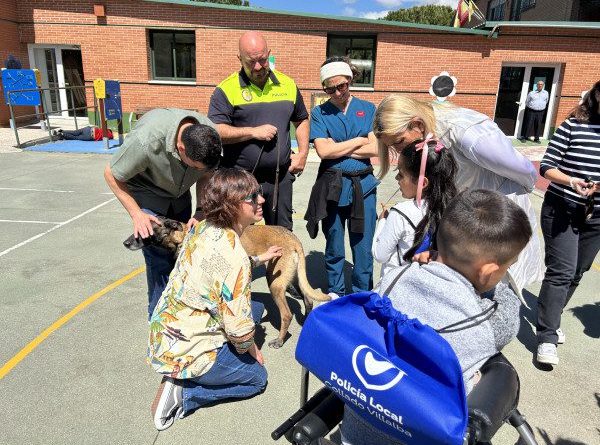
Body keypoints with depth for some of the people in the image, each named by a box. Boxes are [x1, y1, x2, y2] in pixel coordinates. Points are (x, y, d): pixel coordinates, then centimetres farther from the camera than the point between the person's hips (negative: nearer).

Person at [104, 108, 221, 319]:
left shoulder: (210, 135, -25)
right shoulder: (146, 141, -39)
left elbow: (205, 177, -6)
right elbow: (112, 175, -20)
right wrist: (136, 214, -24)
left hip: (179, 192, 5)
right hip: (147, 194, -4)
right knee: (160, 256, -11)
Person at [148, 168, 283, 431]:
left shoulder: (202, 228, -6)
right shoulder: (235, 256, -30)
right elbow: (240, 329, -24)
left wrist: (259, 259, 19)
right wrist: (252, 350, -2)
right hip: (185, 354, -7)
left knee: (256, 308, 19)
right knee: (257, 377, 16)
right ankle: (184, 393, 3)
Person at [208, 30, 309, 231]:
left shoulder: (287, 84, 8)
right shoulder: (227, 89, -5)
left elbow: (301, 120, 19)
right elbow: (215, 131, -13)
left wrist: (303, 154, 7)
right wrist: (253, 132, -17)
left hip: (281, 177, 4)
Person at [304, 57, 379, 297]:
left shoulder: (368, 109, 6)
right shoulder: (319, 113, 3)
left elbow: (375, 149, -5)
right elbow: (323, 151, -10)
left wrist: (337, 149, -7)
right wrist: (359, 141, -5)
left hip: (363, 186, 1)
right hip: (332, 187, 0)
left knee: (363, 246, 4)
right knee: (334, 247, 11)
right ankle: (335, 293, 30)